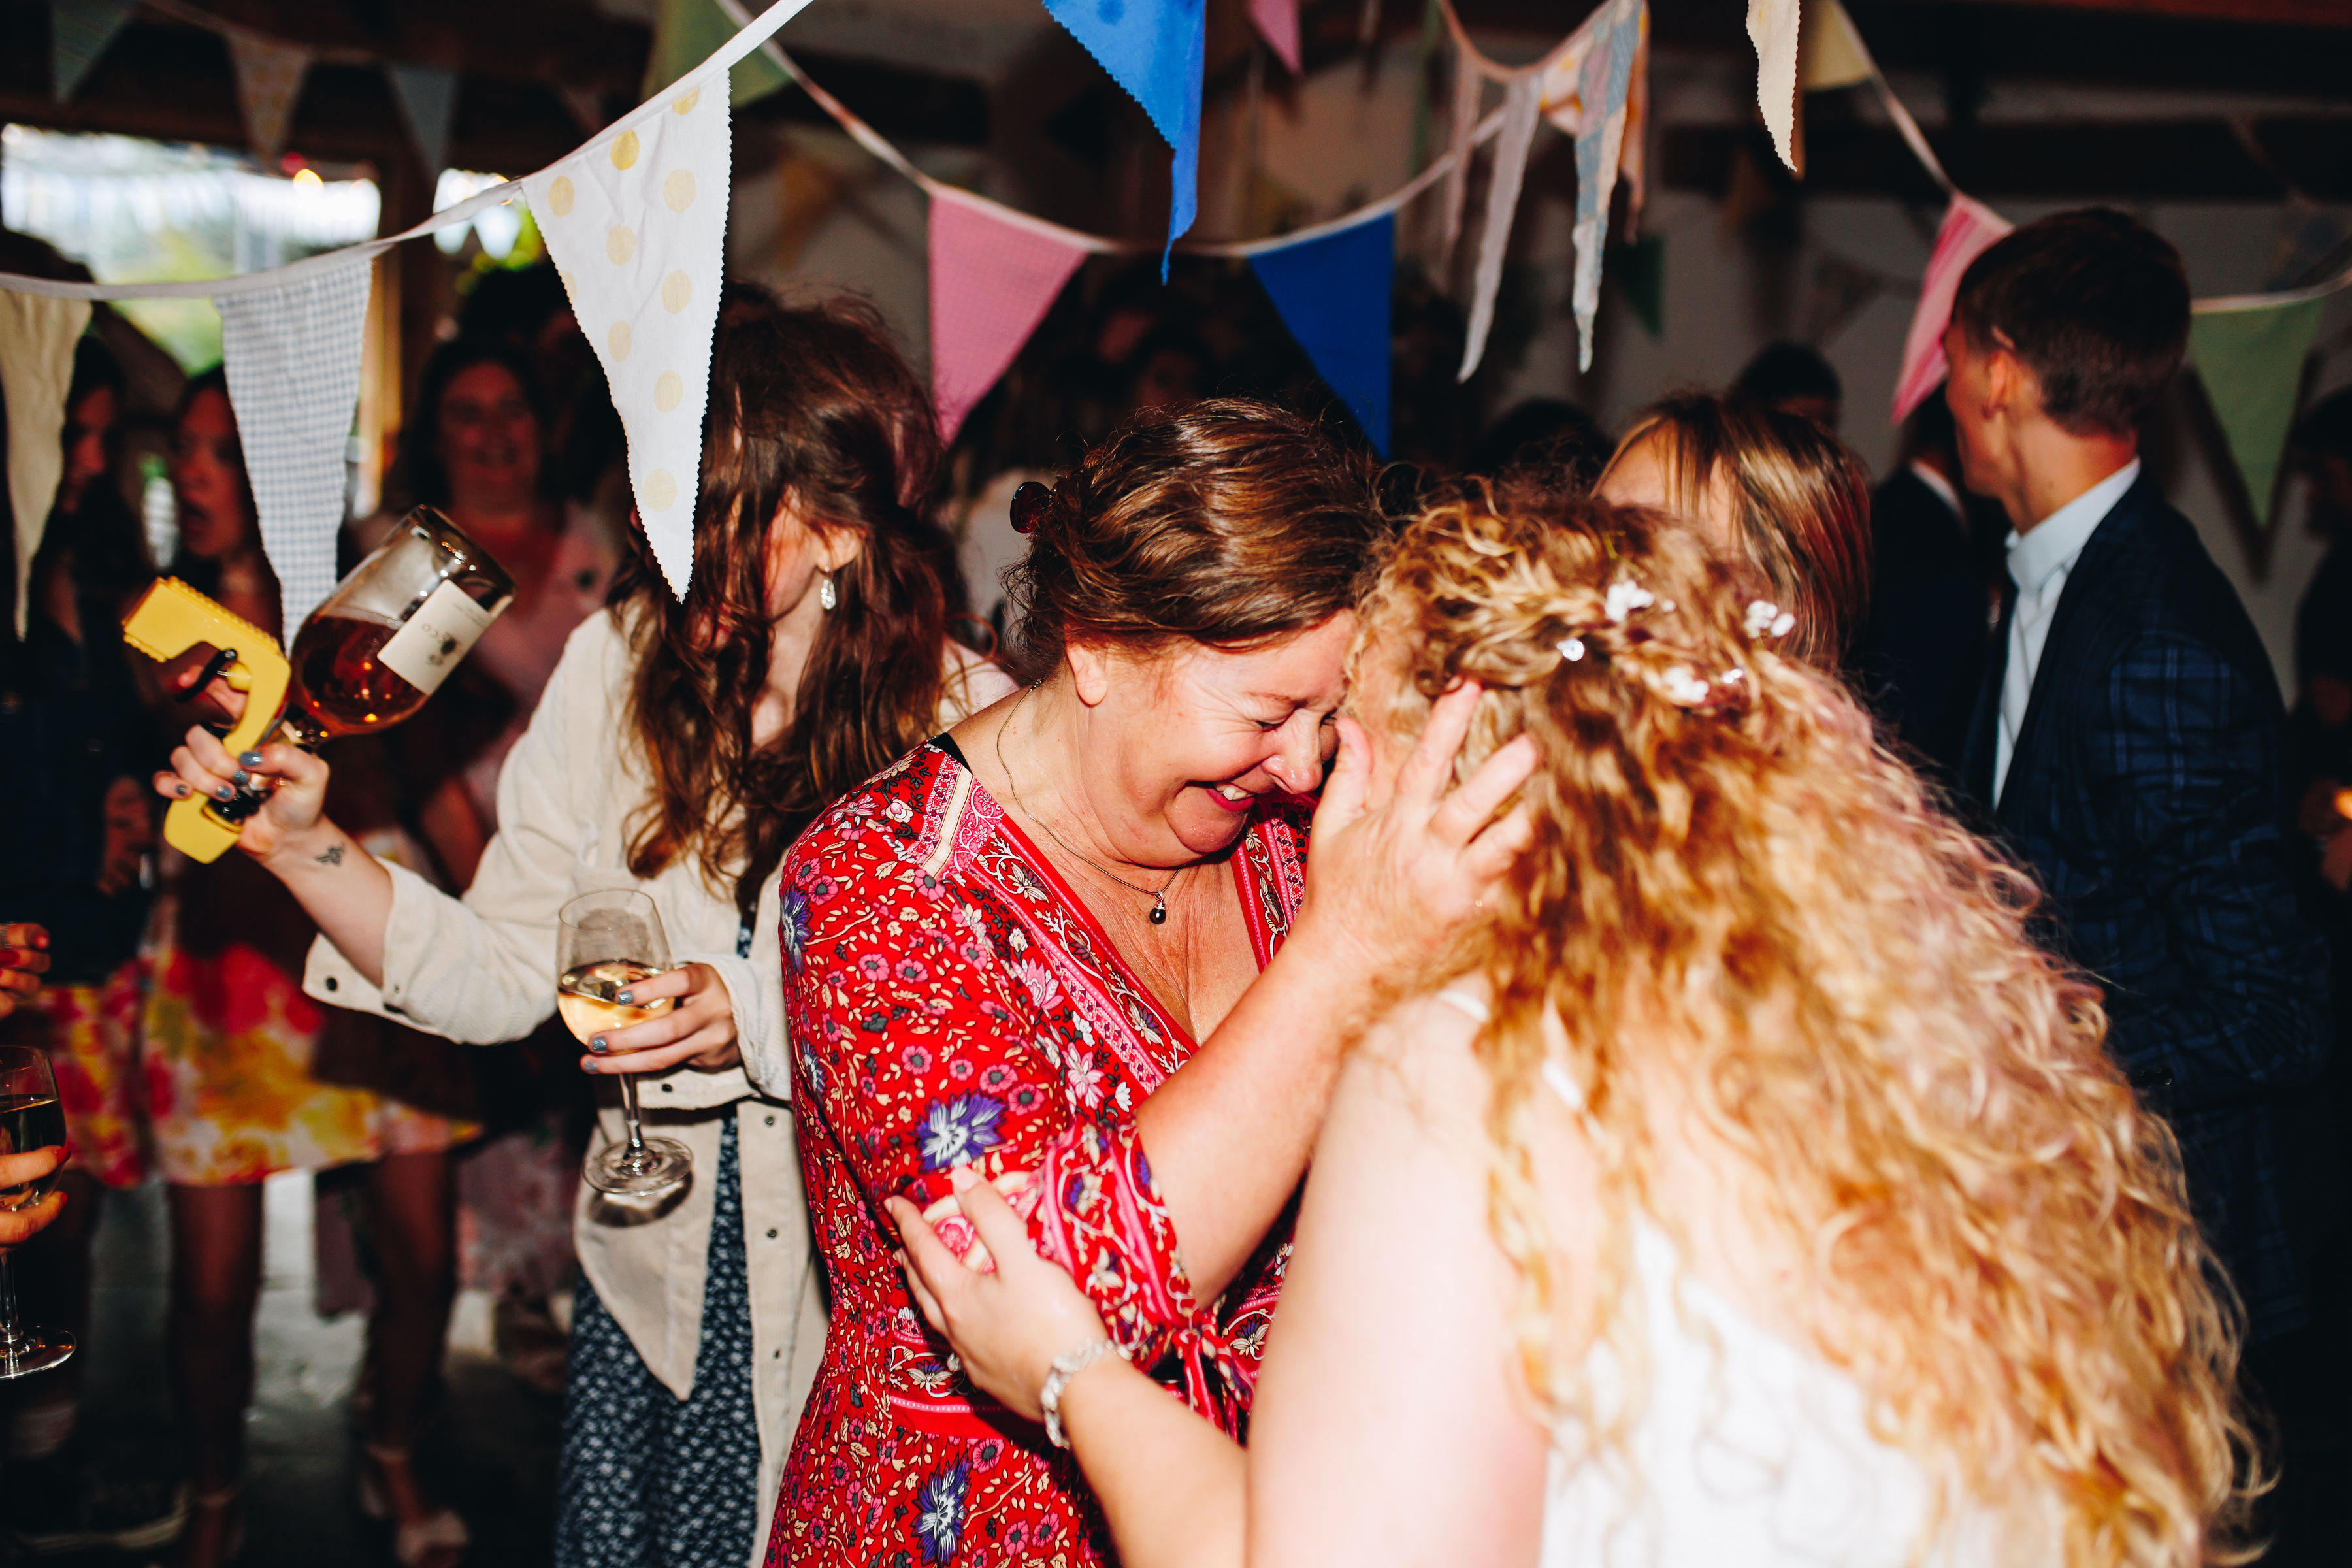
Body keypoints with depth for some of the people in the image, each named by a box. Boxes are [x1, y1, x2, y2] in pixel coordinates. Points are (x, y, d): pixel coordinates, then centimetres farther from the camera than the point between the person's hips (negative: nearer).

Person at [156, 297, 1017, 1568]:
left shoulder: (968, 725, -14)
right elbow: (502, 979, -2)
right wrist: (300, 841, -12)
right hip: (655, 1274, 3)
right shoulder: (618, 663, -4)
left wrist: (758, 1016, -25)